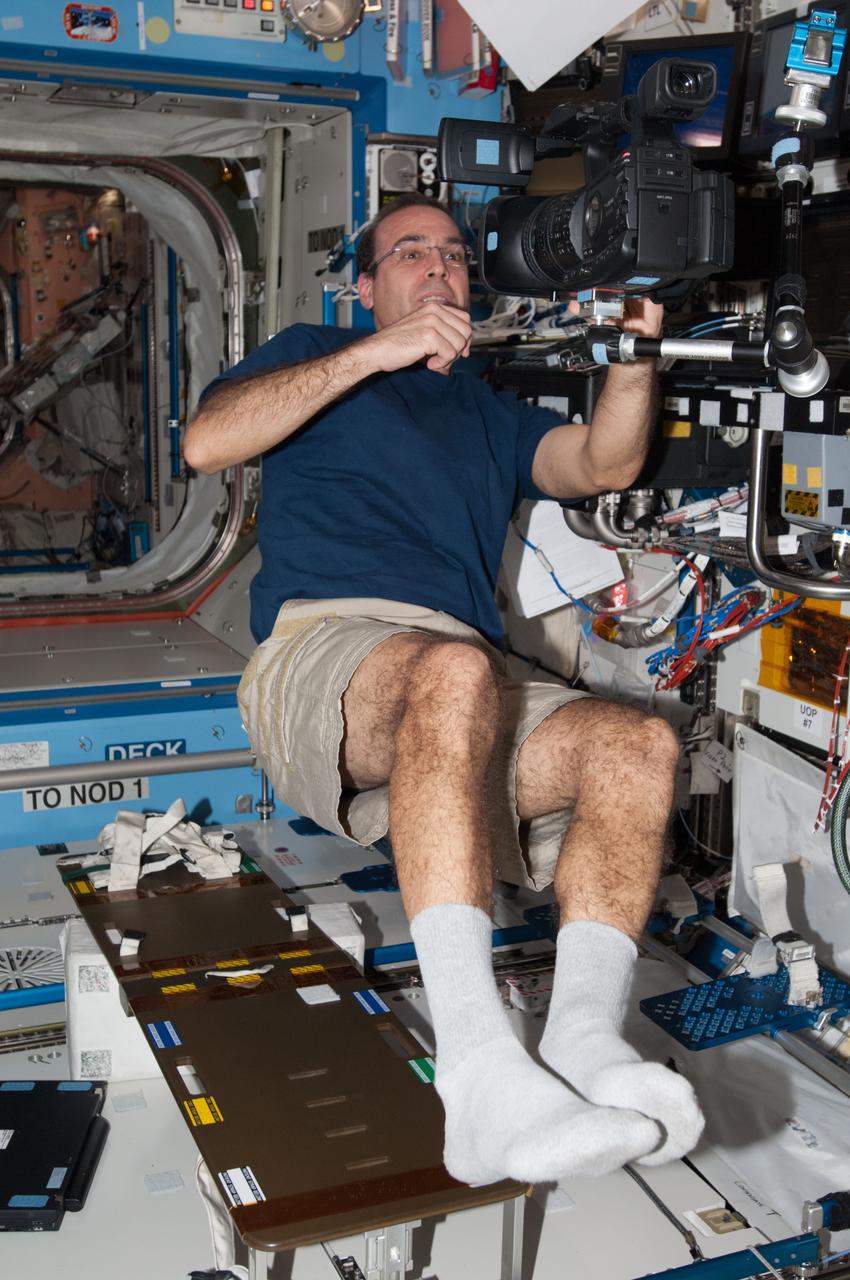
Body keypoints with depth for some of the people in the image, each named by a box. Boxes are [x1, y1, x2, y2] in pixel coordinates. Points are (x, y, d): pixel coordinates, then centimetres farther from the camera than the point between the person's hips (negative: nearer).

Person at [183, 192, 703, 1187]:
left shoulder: (488, 413, 35)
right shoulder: (317, 354, 24)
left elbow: (606, 463, 16)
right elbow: (206, 443, 2)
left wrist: (633, 353, -2)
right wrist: (373, 353, -4)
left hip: (469, 692, 5)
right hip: (323, 646, -5)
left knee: (639, 745, -24)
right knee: (451, 669, -40)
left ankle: (582, 1037, -39)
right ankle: (481, 1071, -49)